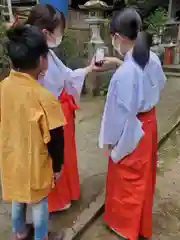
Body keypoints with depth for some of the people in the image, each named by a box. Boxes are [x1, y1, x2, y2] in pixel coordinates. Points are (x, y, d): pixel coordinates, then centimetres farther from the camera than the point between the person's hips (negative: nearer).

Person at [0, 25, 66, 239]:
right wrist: (57, 165, -4)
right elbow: (55, 138, -20)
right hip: (35, 162, -5)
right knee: (39, 202, 18)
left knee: (18, 196, 27)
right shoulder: (43, 97, -28)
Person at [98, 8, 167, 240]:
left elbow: (121, 113, -23)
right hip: (149, 123, 8)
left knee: (127, 180, 14)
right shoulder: (153, 59, -7)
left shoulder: (124, 73, -30)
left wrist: (110, 141, -8)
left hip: (132, 132, -8)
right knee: (142, 176, 25)